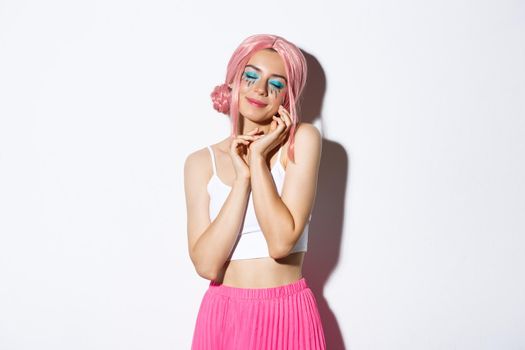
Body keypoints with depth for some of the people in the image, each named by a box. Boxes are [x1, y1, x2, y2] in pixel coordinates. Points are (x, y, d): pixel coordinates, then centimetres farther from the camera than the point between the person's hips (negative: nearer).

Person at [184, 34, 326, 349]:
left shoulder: (302, 140, -6)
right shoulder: (201, 162, 0)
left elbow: (281, 242, -15)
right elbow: (206, 264, -11)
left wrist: (258, 159, -12)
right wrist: (242, 176, -13)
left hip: (289, 316, -1)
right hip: (223, 314, 1)